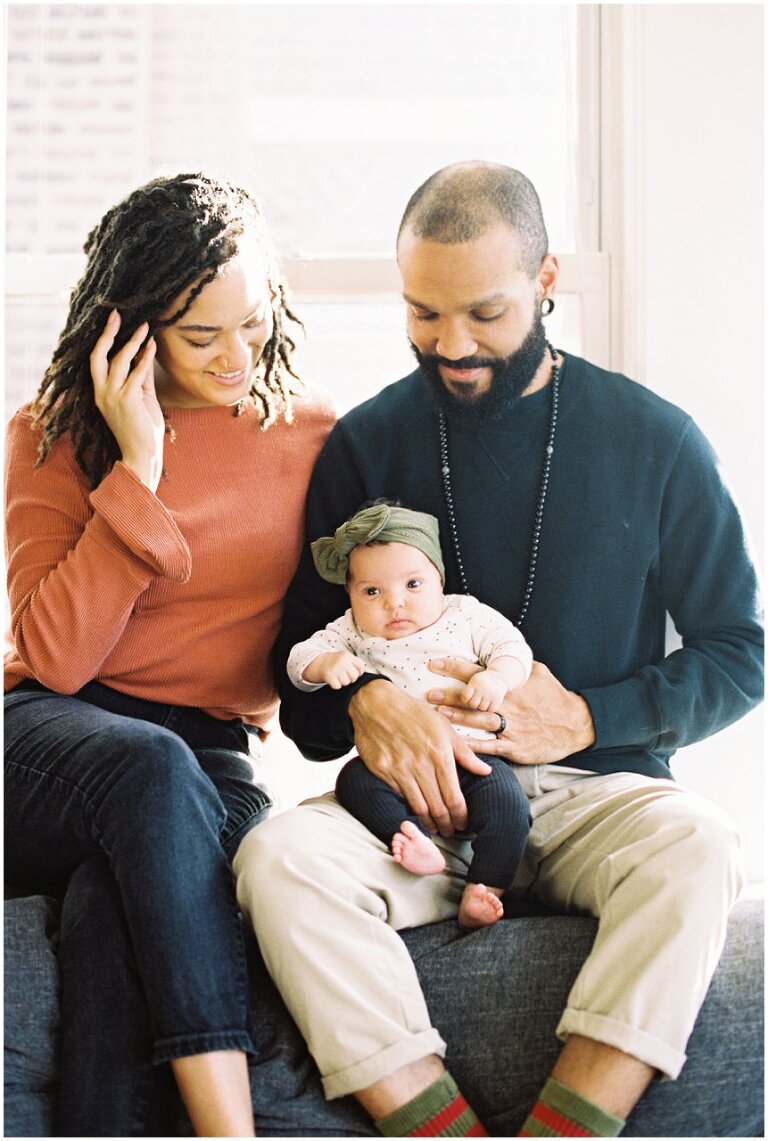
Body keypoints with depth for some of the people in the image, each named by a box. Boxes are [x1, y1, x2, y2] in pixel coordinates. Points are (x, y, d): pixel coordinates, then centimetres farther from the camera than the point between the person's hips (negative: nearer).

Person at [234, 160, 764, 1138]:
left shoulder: (653, 441, 4)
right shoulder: (367, 443, 8)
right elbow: (302, 651, 11)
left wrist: (585, 719, -8)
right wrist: (363, 699, -13)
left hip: (594, 791, -1)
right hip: (415, 801, 1)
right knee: (280, 855, -30)